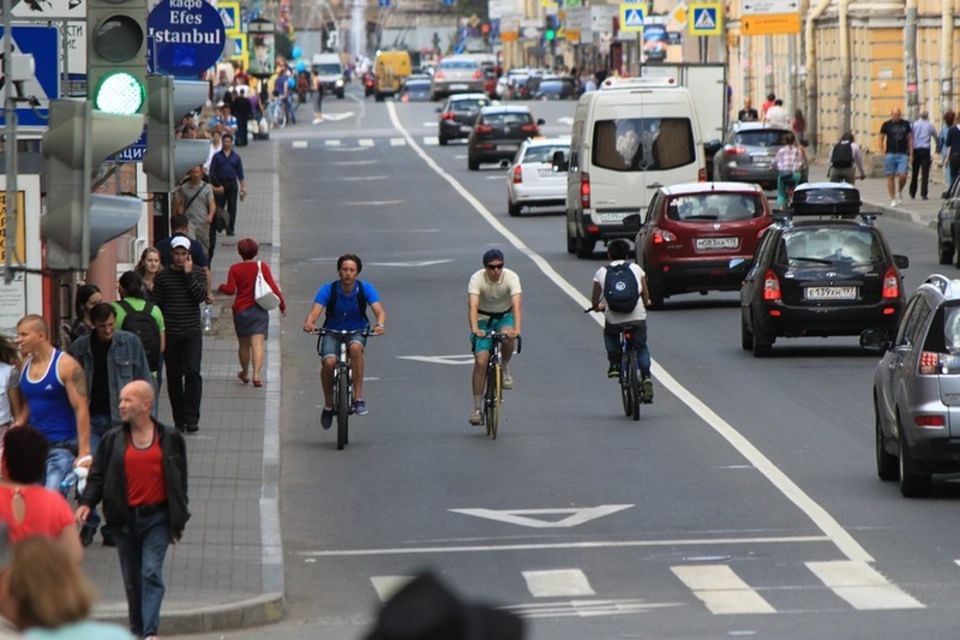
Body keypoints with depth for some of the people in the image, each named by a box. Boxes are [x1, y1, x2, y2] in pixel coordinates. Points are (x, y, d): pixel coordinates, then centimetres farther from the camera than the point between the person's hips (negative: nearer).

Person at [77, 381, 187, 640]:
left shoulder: (170, 439, 3)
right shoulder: (113, 441, 7)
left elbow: (179, 482, 7)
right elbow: (98, 476, 6)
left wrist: (179, 520, 6)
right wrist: (87, 503, -12)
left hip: (157, 518, -2)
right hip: (124, 519, 2)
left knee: (151, 573, -14)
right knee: (132, 579, 8)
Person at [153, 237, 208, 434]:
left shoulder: (196, 275, 5)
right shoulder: (162, 276, 5)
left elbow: (201, 296, -11)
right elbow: (156, 305, 5)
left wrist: (188, 274, -11)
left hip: (192, 332, -1)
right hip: (170, 334, 1)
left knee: (192, 372, -14)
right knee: (174, 376, 4)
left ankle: (191, 418, -11)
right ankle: (179, 420, 12)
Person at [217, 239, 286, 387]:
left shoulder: (235, 269, -3)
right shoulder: (262, 266, -3)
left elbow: (230, 290, -10)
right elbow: (273, 287, -7)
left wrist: (221, 287, 12)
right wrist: (282, 304, 1)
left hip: (240, 310, 1)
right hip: (259, 310, -1)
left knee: (244, 344, 15)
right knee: (257, 343, -8)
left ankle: (244, 373, 32)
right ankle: (256, 374, -24)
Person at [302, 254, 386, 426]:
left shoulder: (365, 289, -12)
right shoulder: (328, 290, -14)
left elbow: (379, 310, -23)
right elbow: (314, 312, -24)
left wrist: (380, 324, -46)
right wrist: (309, 323, -48)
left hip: (357, 332, 0)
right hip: (332, 333, 0)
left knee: (355, 347, -37)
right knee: (329, 362, -29)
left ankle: (358, 398, -30)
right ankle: (328, 405, -4)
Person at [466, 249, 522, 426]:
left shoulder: (511, 277, -23)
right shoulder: (477, 279, -24)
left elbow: (517, 304, -34)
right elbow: (472, 305, -35)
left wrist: (517, 329, -50)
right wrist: (474, 329, -52)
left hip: (505, 317, 0)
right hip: (483, 319, 0)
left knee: (508, 336, -36)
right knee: (481, 361, -14)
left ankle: (505, 369, -7)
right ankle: (477, 407, -5)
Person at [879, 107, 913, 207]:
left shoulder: (906, 124, 7)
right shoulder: (886, 125, 3)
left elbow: (910, 139, 13)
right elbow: (881, 139, 9)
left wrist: (910, 154, 7)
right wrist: (883, 153, -1)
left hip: (902, 154, 1)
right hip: (890, 154, -1)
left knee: (903, 176, -12)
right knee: (890, 177, 0)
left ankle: (899, 192, 16)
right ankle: (893, 199, 7)